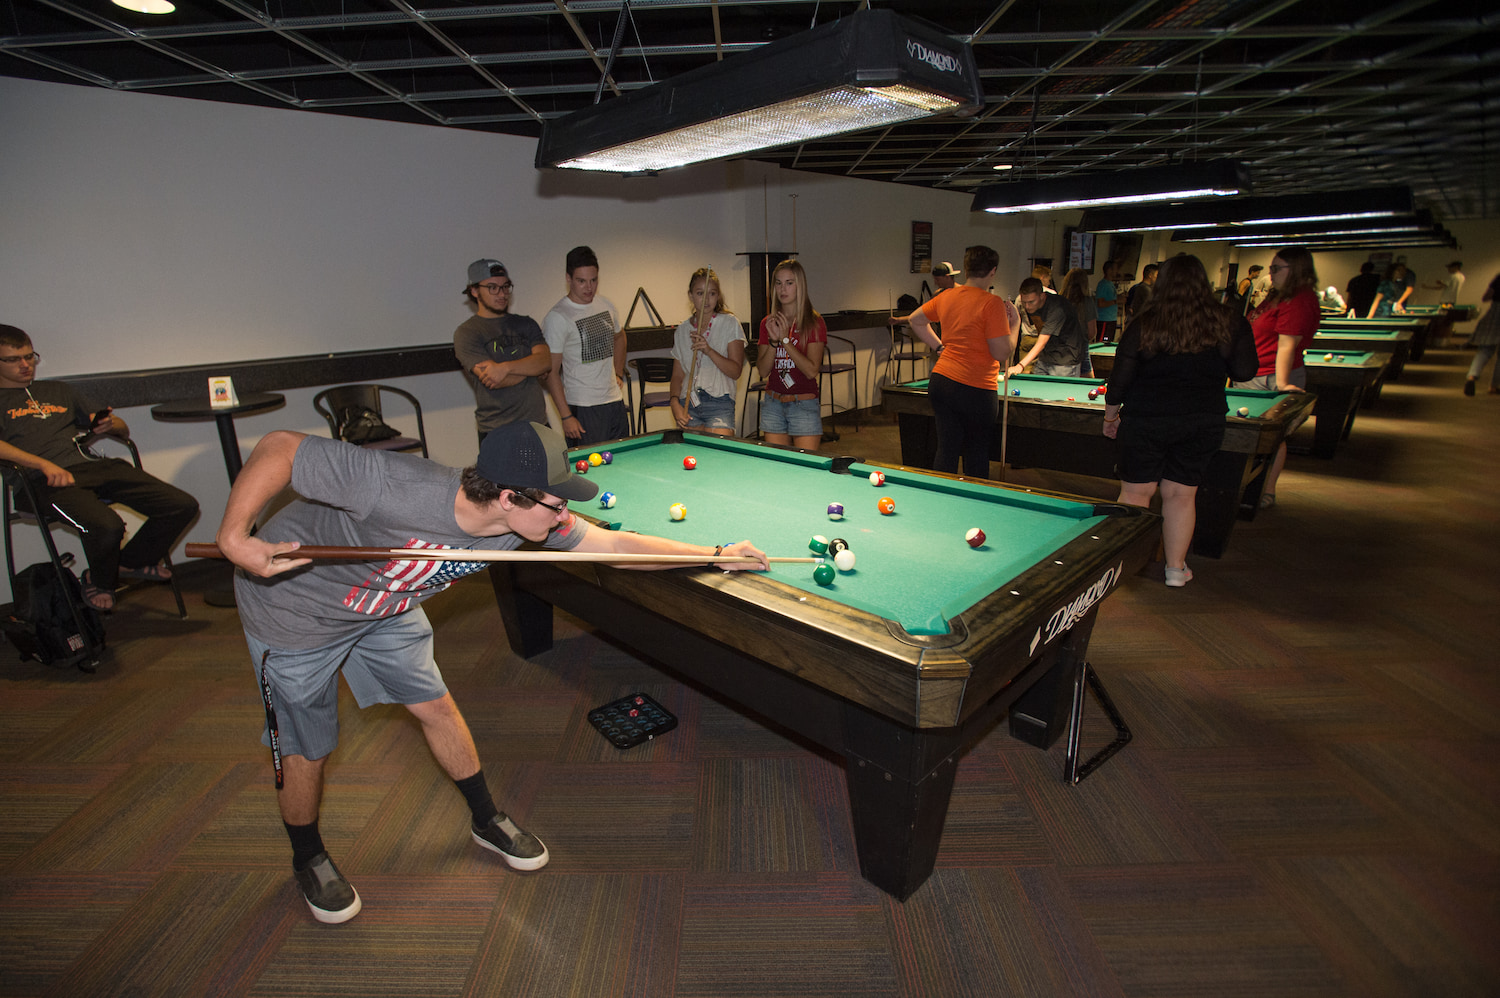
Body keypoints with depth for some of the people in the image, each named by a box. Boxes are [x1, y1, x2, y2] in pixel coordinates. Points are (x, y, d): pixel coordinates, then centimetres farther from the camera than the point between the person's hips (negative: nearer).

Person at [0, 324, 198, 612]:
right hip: (51, 479, -5)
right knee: (107, 525, -34)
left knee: (183, 506, -13)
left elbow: (123, 429, 29)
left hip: (96, 465, 5)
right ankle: (99, 581, 0)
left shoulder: (59, 390, 31)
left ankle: (131, 562, 11)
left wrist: (109, 424, 4)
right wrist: (44, 464, -19)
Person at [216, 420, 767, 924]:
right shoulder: (397, 488, -42)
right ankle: (308, 859, 41)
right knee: (305, 752, 10)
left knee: (436, 707, 11)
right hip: (294, 612, -5)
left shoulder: (526, 521, -23)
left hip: (384, 607, 5)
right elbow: (280, 447, -32)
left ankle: (486, 820, 33)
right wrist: (234, 537, -40)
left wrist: (718, 555, -14)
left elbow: (615, 543, -16)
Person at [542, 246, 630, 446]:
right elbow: (551, 372, -12)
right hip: (583, 409, -6)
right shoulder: (557, 317, -12)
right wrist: (566, 416, -15)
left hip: (615, 401, 6)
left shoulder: (605, 304, 8)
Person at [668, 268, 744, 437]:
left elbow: (735, 371, -5)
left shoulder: (729, 323, 1)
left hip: (719, 403, -3)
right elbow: (678, 374, 14)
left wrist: (709, 351, -18)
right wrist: (675, 402, -4)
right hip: (688, 403, 3)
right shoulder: (683, 329, 12)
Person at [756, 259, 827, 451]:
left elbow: (812, 370, -14)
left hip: (805, 405, -4)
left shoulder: (814, 322, -5)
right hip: (773, 404, 4)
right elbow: (762, 371, 2)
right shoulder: (768, 323, 8)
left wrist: (785, 339, -17)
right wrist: (773, 340, -12)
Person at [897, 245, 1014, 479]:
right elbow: (1002, 353, -13)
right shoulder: (991, 303, -13)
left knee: (946, 451, 10)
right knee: (976, 455, 10)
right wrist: (1014, 322, -1)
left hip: (940, 381, 6)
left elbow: (915, 320, 23)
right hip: (975, 389, -6)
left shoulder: (946, 297, 7)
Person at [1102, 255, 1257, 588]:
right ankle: (1176, 569, 17)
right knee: (1181, 494, 10)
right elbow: (1244, 372, 0)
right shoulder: (1228, 322, -2)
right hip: (1203, 424, 2)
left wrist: (1110, 414, 8)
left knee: (1135, 492, 7)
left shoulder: (1144, 325, -7)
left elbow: (1121, 378, -4)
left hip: (1145, 421, -2)